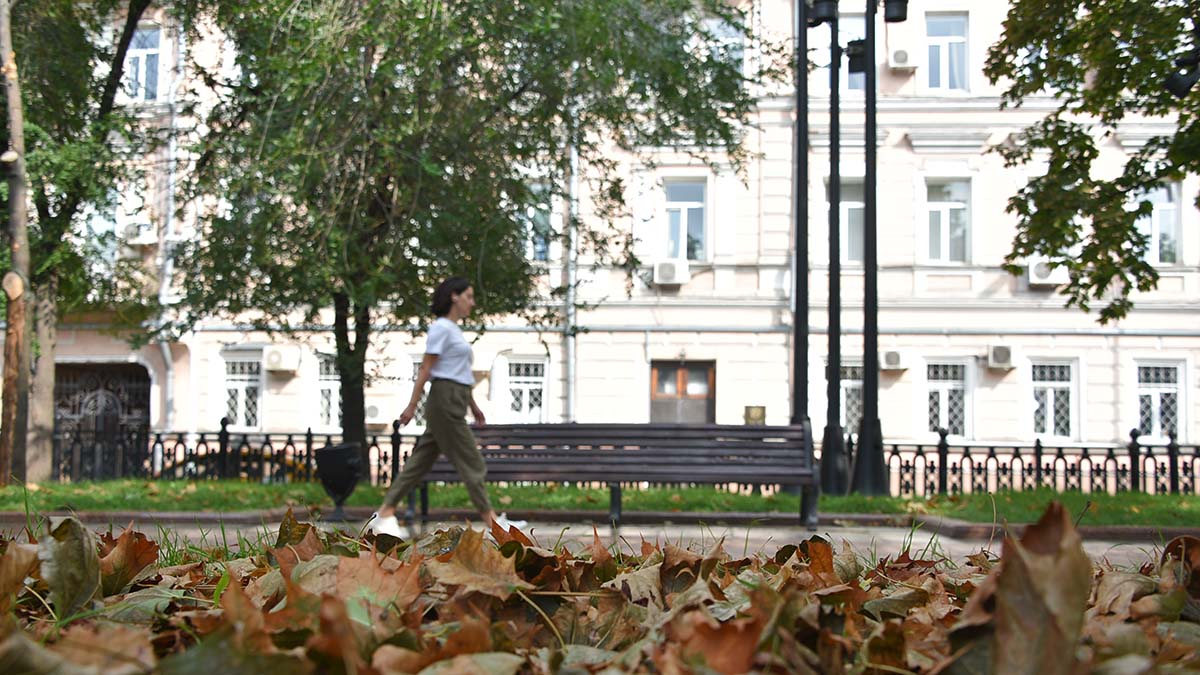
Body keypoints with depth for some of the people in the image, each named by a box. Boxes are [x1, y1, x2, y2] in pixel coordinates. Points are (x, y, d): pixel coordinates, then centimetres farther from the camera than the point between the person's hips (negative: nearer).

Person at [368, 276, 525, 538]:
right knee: (470, 462, -5)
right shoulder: (441, 328, -9)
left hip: (454, 403, 9)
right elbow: (426, 369, -12)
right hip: (445, 401, -9)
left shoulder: (454, 330, 19)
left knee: (421, 461, 7)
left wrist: (473, 405, 24)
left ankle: (385, 514, 8)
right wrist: (412, 406, -14)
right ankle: (491, 520, 0)